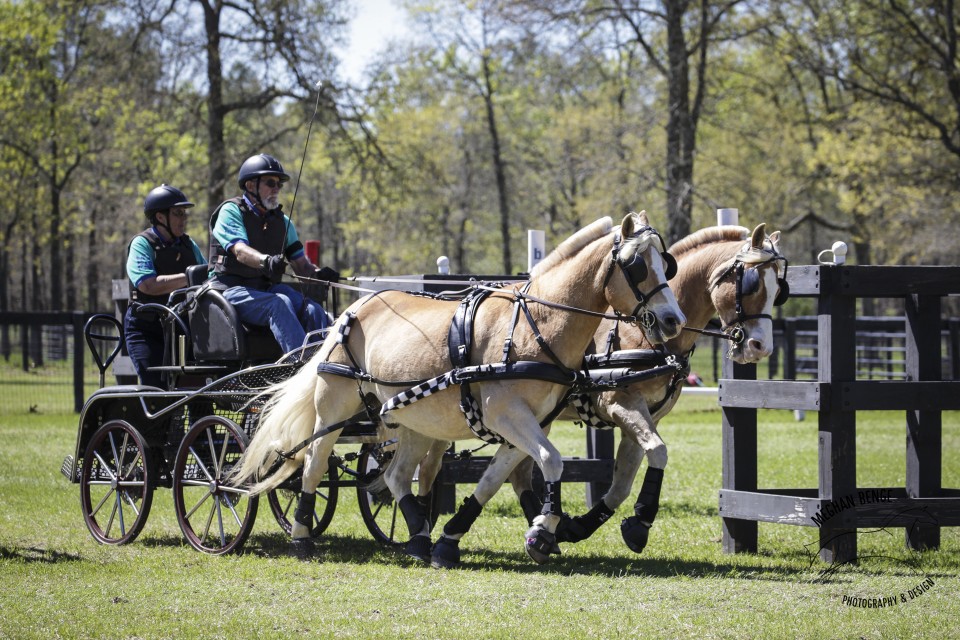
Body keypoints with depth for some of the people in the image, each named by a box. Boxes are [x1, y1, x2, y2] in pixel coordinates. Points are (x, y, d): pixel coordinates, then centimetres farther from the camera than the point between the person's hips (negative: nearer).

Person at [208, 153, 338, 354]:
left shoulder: (281, 220, 19)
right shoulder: (231, 211, -1)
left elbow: (300, 263, 11)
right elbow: (240, 251, -20)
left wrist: (317, 273, -13)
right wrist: (266, 261, -41)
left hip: (269, 287, 6)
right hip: (234, 289, -6)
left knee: (312, 310, -23)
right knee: (280, 303, -34)